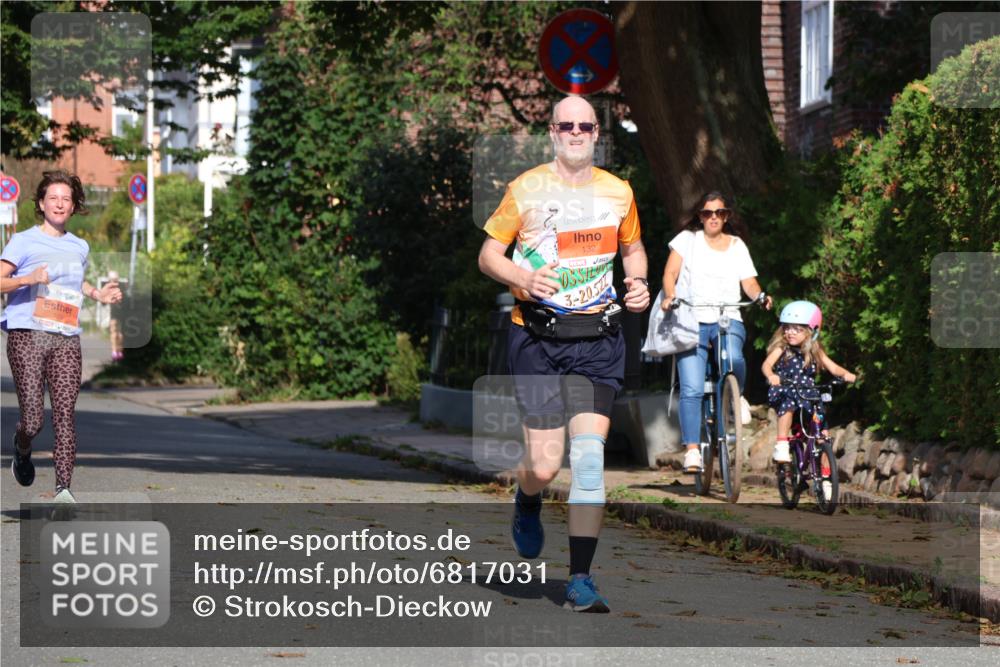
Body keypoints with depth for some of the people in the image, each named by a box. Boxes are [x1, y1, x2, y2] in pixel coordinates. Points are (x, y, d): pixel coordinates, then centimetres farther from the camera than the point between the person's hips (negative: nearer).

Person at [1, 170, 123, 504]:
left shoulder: (79, 247, 17)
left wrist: (97, 294, 21)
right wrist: (28, 279, -21)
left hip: (66, 339, 4)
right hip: (27, 337, -4)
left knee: (65, 413, -9)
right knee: (33, 420, -7)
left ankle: (63, 488, -11)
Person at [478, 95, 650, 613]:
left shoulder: (618, 192, 8)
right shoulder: (526, 189, 0)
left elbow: (632, 247, 25)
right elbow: (488, 254, 4)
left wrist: (638, 284, 4)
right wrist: (524, 279, -15)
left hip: (597, 340, 2)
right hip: (536, 337, -2)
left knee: (589, 455, -10)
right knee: (545, 464, -5)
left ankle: (580, 580, -4)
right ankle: (526, 504, 35)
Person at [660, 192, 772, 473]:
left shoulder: (737, 245, 15)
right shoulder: (687, 239, 10)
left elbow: (749, 282, 7)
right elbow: (670, 273, 2)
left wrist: (760, 296, -15)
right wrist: (669, 295, -18)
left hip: (728, 320, 1)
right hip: (692, 321, -1)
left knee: (734, 360, -32)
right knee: (692, 389, -12)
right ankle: (692, 450, -10)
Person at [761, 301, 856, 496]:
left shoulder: (815, 351, 4)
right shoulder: (782, 348, -5)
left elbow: (832, 367, -6)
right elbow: (766, 364, -21)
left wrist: (846, 374, -28)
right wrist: (771, 376, -44)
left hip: (809, 395, 3)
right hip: (783, 392, -3)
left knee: (823, 433, -5)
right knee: (788, 403, -38)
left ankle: (825, 477, 7)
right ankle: (781, 446, -30)